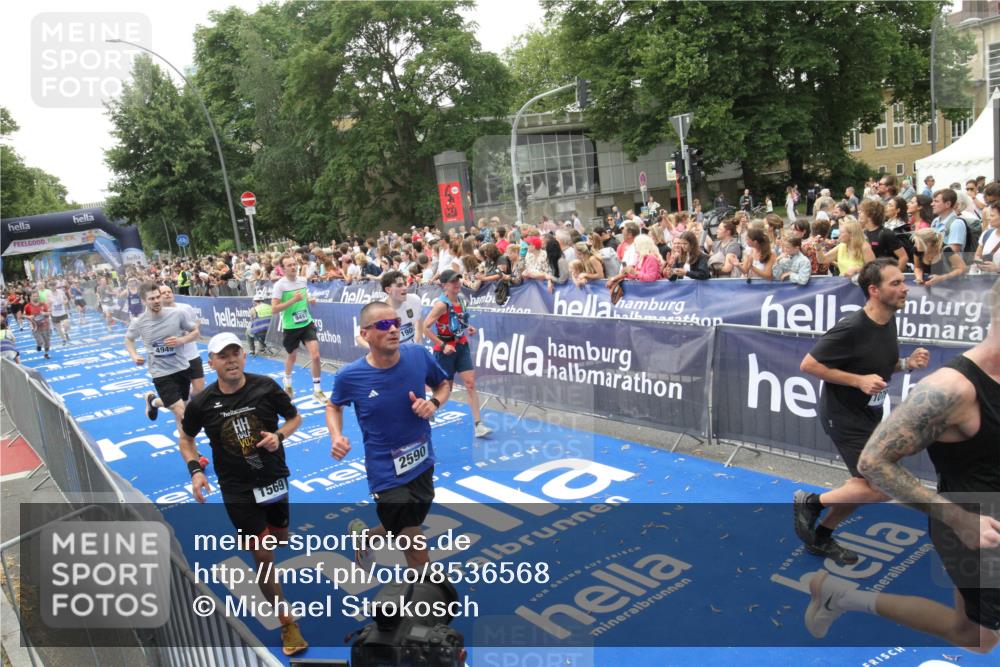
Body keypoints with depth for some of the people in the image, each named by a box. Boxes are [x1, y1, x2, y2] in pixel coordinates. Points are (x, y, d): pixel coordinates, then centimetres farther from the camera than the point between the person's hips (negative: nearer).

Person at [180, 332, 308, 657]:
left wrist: (279, 435, -18)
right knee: (263, 555, -4)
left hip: (274, 479, 2)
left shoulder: (266, 387, -12)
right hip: (238, 489, -2)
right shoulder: (202, 403, -12)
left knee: (280, 540, 22)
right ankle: (287, 623, 12)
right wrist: (195, 469, -9)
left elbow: (294, 417, 2)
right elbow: (185, 438, 7)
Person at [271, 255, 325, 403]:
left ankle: (317, 390, 3)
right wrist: (293, 300, -27)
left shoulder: (302, 280, 1)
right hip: (290, 327, -3)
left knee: (315, 356, -10)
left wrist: (309, 300, -2)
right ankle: (287, 382, 48)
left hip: (307, 324, 3)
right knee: (292, 357, 17)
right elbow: (274, 309, -18)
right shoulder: (279, 285, -14)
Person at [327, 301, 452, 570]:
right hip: (388, 475, -4)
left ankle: (363, 535, 56)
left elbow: (444, 384, 6)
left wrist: (434, 403, -15)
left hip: (423, 465, 4)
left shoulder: (419, 355, -13)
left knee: (400, 533, 25)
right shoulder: (350, 376, -17)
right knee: (417, 553, -1)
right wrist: (336, 437, -14)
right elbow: (333, 406, 5)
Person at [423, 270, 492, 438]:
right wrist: (442, 345, -22)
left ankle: (478, 425, -3)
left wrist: (468, 328, 6)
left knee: (471, 383, -3)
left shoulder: (461, 299, 4)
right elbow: (425, 327, -22)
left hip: (462, 346, 6)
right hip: (445, 349, -6)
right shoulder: (441, 304, -19)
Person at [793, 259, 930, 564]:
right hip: (843, 416, -9)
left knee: (865, 485, 16)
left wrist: (907, 363, -4)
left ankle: (820, 536, 32)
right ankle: (810, 502, 8)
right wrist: (859, 380, -26)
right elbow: (808, 364, -22)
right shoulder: (852, 328, -25)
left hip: (868, 415, 9)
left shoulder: (889, 322, 2)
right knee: (882, 488, -11)